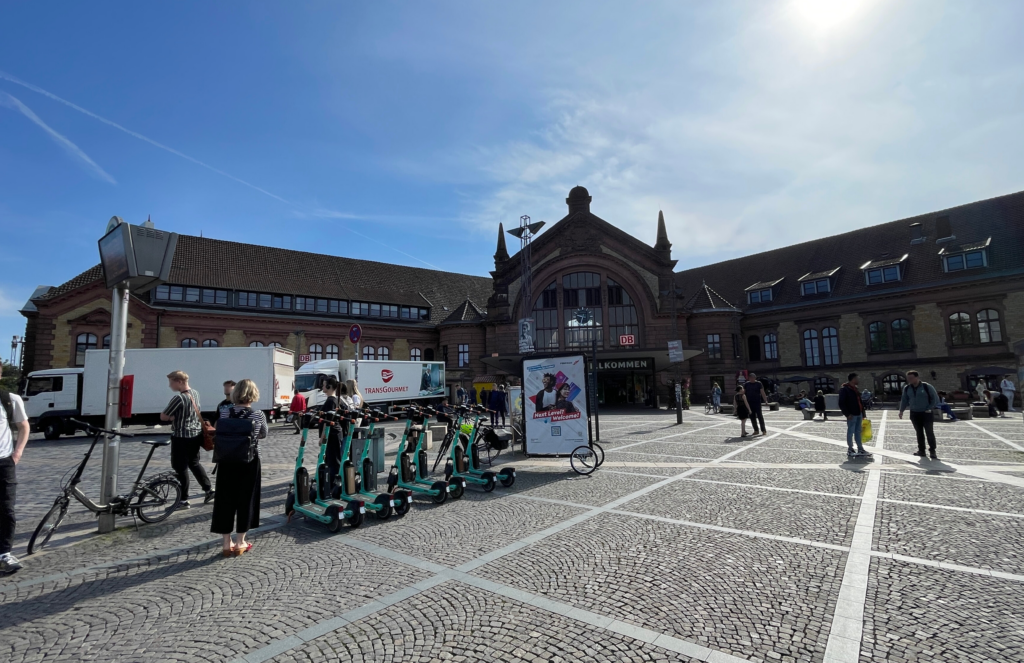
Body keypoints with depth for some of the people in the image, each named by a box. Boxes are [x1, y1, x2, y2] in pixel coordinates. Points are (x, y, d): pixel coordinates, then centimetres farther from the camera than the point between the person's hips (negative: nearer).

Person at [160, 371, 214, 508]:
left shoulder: (178, 398, -21)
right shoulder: (195, 393, 5)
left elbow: (163, 417, -15)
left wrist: (172, 417, 4)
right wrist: (176, 416, 3)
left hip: (181, 437, -8)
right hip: (196, 434, 8)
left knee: (180, 468, 3)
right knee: (194, 463, 20)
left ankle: (184, 500, 10)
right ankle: (209, 489, 22)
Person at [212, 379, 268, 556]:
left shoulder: (225, 413, -5)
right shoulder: (258, 415, -11)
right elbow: (263, 435, 5)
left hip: (227, 462, 2)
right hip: (249, 462, -2)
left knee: (225, 500, 12)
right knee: (246, 500, 10)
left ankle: (227, 543, 20)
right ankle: (240, 542, 19)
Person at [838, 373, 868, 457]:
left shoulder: (856, 389, 15)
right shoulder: (844, 389, -13)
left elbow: (860, 401, 21)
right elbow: (841, 403, -16)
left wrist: (862, 412, 15)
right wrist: (847, 414, -20)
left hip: (859, 414, 9)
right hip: (852, 415, -9)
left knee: (858, 431, 13)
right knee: (851, 432, 0)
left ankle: (860, 449, 19)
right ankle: (850, 450, 8)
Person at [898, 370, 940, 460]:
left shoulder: (927, 387, -10)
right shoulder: (907, 388, 3)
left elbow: (935, 399, -6)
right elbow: (904, 400, 11)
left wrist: (929, 409, -11)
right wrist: (901, 410, 4)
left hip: (926, 414, -4)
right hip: (914, 414, 4)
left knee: (929, 433, -2)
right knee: (919, 433, 11)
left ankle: (932, 452, 7)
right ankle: (921, 450, 18)